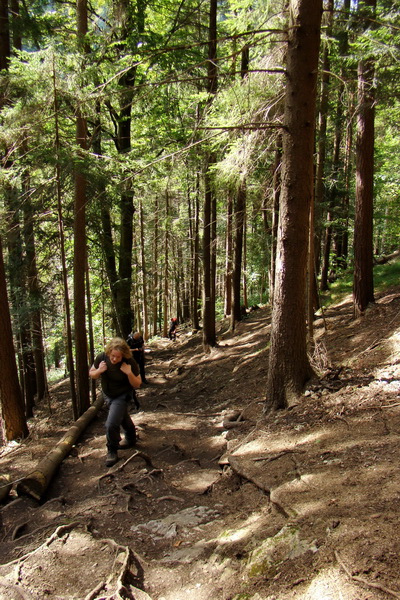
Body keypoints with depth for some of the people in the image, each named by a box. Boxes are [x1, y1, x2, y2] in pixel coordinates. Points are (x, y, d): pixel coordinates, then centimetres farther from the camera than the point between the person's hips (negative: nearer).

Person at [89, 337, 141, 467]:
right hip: (107, 394, 5)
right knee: (123, 419, 27)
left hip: (122, 396, -5)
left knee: (111, 424, -18)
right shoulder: (101, 358, -21)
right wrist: (99, 371, -29)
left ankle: (112, 451, 8)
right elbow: (91, 374, -6)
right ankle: (131, 440, 53)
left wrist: (129, 373, -39)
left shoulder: (130, 363, -29)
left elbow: (137, 384, -21)